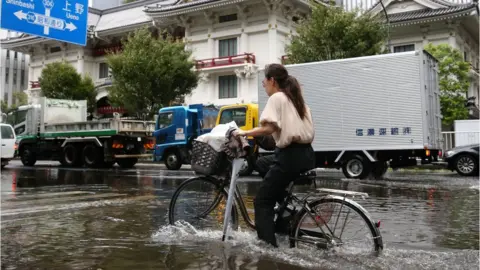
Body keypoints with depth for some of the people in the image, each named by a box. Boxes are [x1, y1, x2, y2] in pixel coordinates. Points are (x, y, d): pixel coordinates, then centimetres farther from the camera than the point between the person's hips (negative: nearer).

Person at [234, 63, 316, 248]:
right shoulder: (297, 100, 22)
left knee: (262, 201, -3)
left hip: (290, 156, -9)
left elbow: (268, 128, -18)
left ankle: (268, 246, -9)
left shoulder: (276, 98, -5)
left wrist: (245, 133, -9)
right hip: (306, 155, 9)